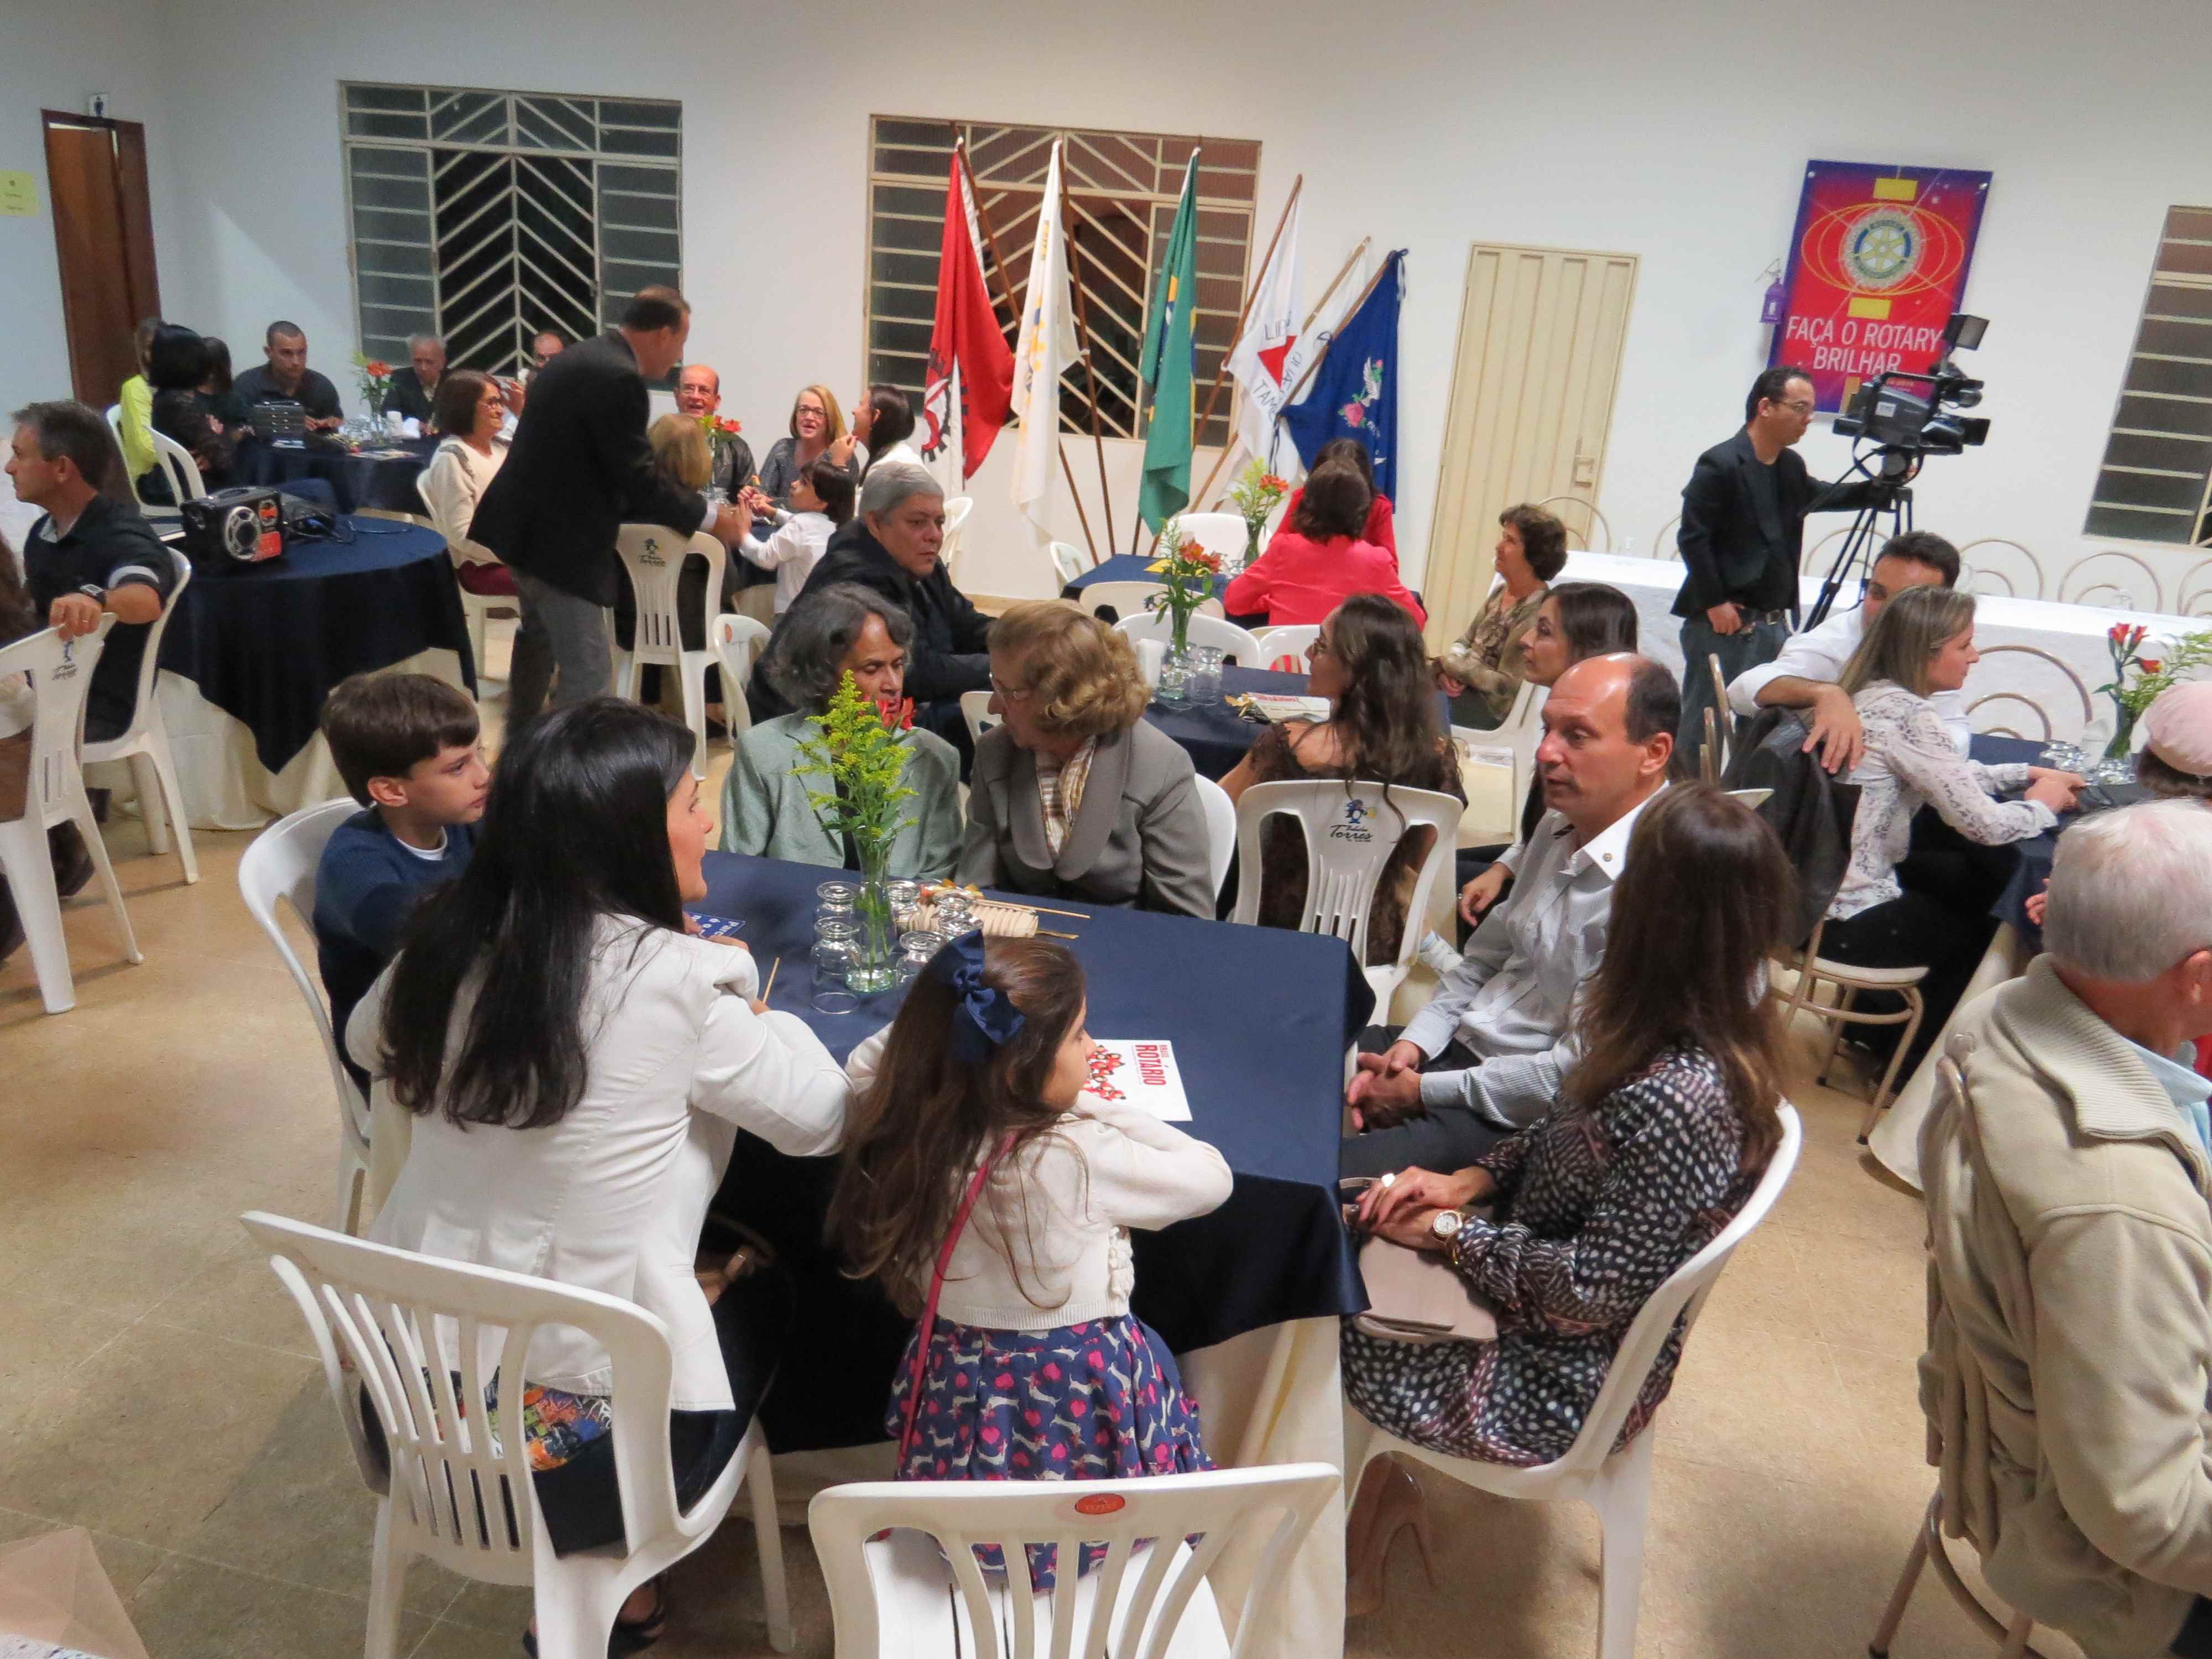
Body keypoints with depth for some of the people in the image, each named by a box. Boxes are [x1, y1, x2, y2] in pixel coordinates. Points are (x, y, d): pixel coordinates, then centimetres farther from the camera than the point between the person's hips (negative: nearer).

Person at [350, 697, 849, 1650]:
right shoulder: (674, 981, -21)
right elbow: (824, 1119, -8)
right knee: (761, 1294, 23)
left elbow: (367, 1044, 17)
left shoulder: (444, 945, -5)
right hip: (587, 1439, -5)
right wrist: (744, 1007, 8)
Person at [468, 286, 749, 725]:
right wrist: (708, 517, -9)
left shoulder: (583, 357, 11)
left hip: (528, 524, 11)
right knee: (589, 672, -7)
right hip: (556, 537, -11)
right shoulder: (620, 379, -21)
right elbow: (637, 479, -20)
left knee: (540, 640, 30)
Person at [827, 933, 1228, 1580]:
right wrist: (1102, 1110, -6)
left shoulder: (909, 1132, -12)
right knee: (1148, 1353, 28)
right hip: (1079, 1447, -4)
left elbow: (867, 1061, 12)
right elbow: (1213, 1177, -11)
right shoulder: (1076, 1159, -27)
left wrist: (938, 1023, 2)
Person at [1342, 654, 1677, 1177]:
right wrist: (1412, 1044, 0)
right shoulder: (1561, 825, 5)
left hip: (1515, 1117, -9)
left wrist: (1424, 1091, -15)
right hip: (1458, 1046, 9)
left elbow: (1575, 1075, -24)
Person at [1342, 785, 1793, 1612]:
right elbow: (1567, 1132, 7)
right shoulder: (1710, 1028, -7)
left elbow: (1595, 1289, -27)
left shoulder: (1680, 1098, -35)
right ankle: (1384, 1492, 23)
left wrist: (1451, 1232, -16)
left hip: (1563, 1380, -8)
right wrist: (1469, 1181, -5)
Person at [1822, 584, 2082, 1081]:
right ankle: (1911, 1065, 34)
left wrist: (2029, 774, 17)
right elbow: (1985, 825, -19)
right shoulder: (1907, 715, -22)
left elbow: (1952, 775, 23)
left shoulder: (1872, 696, 6)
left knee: (1976, 888, 25)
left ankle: (1884, 1022, 37)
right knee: (1984, 933, 16)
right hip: (1845, 922, -8)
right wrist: (2044, 805, 0)